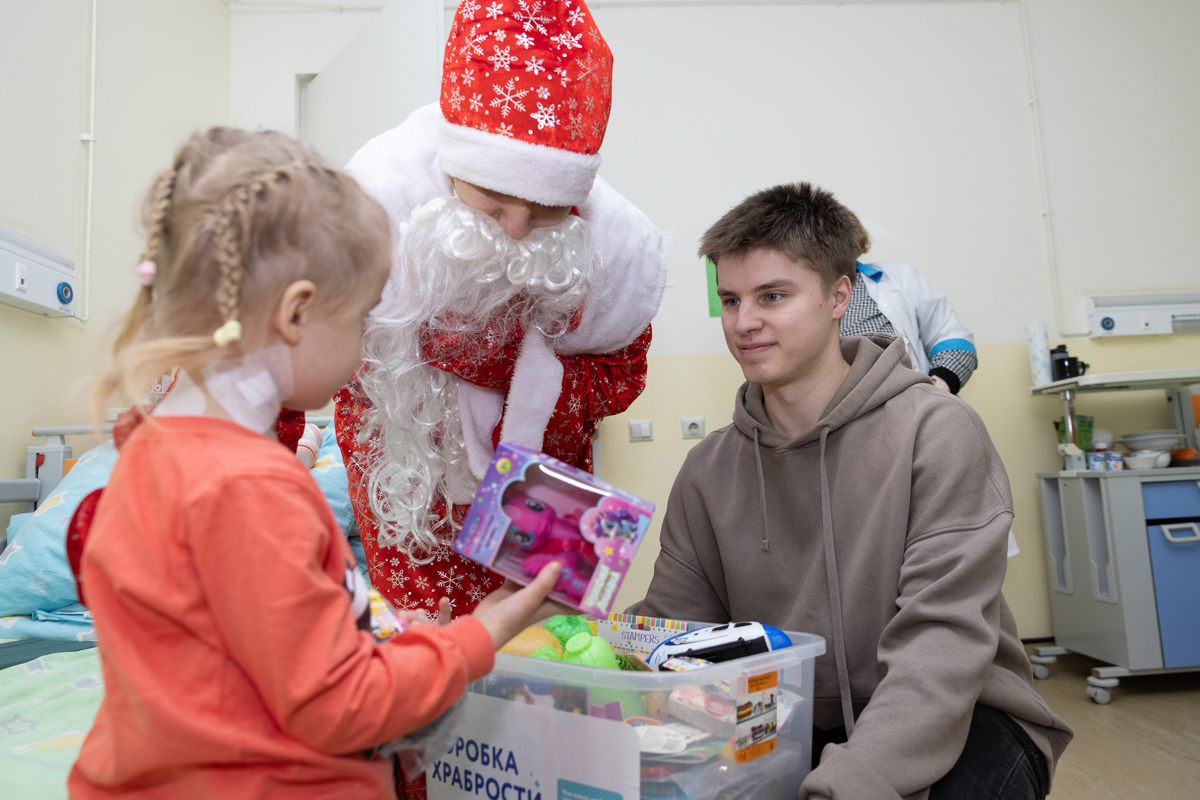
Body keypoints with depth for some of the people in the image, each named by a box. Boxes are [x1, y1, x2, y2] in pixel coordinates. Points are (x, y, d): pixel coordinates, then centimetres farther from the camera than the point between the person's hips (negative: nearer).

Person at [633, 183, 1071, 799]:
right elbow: (668, 628, 2)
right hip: (791, 726, 4)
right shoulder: (709, 470, 1)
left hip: (959, 720, -3)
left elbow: (944, 638, -21)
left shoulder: (936, 431, -13)